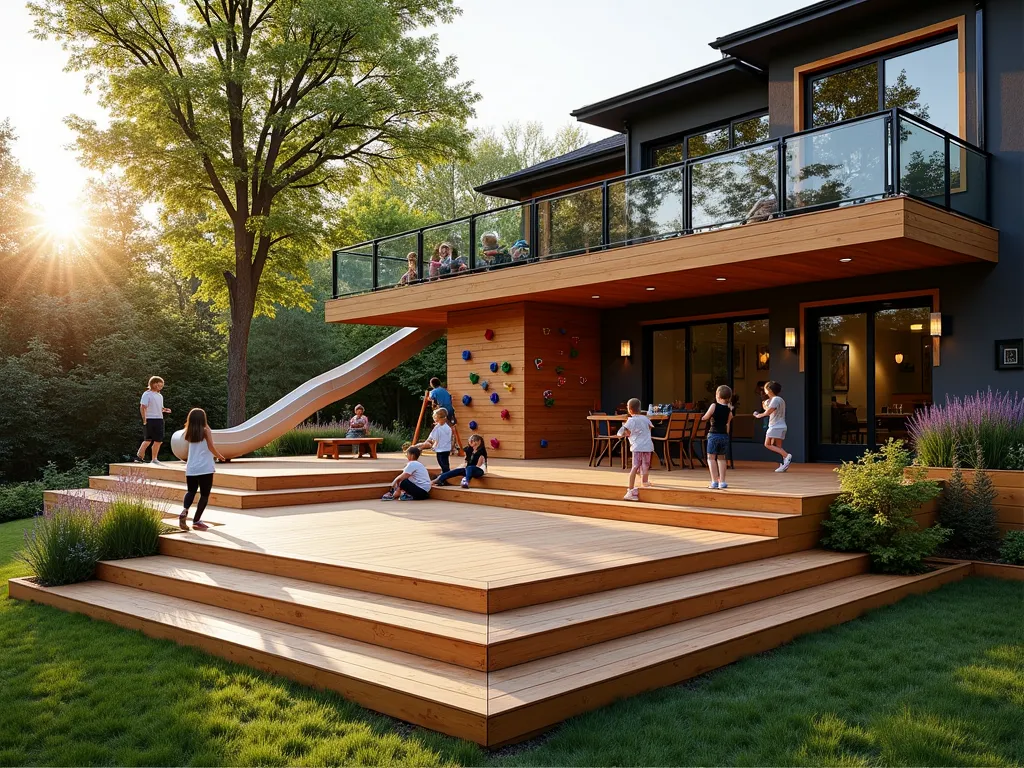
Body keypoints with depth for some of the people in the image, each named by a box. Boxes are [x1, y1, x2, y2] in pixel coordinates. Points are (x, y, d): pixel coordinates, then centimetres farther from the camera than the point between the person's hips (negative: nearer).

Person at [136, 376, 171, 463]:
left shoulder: (160, 396, 18)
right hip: (150, 419, -7)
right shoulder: (147, 394, -5)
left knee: (158, 441, 5)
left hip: (159, 420, 7)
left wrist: (165, 410, 2)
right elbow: (142, 407, -10)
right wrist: (144, 420, -16)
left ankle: (154, 459, 13)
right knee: (148, 440, -8)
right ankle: (139, 456, 3)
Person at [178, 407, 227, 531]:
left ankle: (184, 510, -11)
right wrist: (220, 456, 4)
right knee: (204, 494, 5)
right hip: (205, 468, -4)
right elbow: (211, 447, -10)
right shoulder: (206, 430, -5)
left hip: (191, 468, 4)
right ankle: (196, 521, 3)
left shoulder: (189, 433, 9)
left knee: (191, 491, 17)